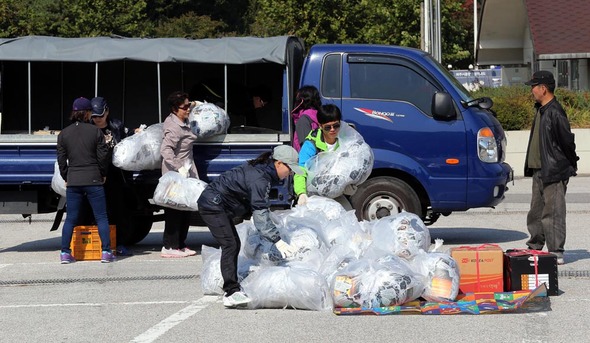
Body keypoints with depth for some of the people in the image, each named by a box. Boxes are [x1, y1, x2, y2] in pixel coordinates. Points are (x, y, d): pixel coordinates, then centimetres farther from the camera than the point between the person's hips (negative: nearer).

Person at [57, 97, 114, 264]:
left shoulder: (63, 134, 3)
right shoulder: (95, 131, -3)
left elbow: (61, 159, 5)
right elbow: (103, 156, -3)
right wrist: (103, 174, 11)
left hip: (73, 182, 2)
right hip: (93, 180, -2)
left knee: (70, 219, 8)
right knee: (101, 217, 4)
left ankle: (65, 253, 5)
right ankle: (106, 252, 1)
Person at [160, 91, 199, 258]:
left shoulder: (183, 122, 9)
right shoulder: (175, 128, -20)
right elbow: (165, 150, -31)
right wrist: (179, 168, -37)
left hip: (185, 172, 10)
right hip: (175, 174, -10)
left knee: (185, 211, 13)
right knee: (175, 211, -7)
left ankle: (179, 244, 20)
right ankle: (170, 247, -4)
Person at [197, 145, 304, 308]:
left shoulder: (261, 169, 7)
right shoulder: (259, 178, -24)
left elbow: (260, 207, 20)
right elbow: (260, 214, -28)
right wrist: (277, 240, -31)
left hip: (220, 206, 11)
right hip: (212, 204, -11)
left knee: (234, 244, 15)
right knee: (230, 244, -18)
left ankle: (231, 289, 22)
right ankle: (231, 293, -22)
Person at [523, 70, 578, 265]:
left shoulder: (554, 112, -17)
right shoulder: (541, 110, 13)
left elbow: (567, 141, -15)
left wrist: (571, 165, -5)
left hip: (554, 173, -10)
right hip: (539, 171, 10)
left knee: (553, 212, -7)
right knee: (536, 212, 16)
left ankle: (556, 253, -3)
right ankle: (534, 248, 26)